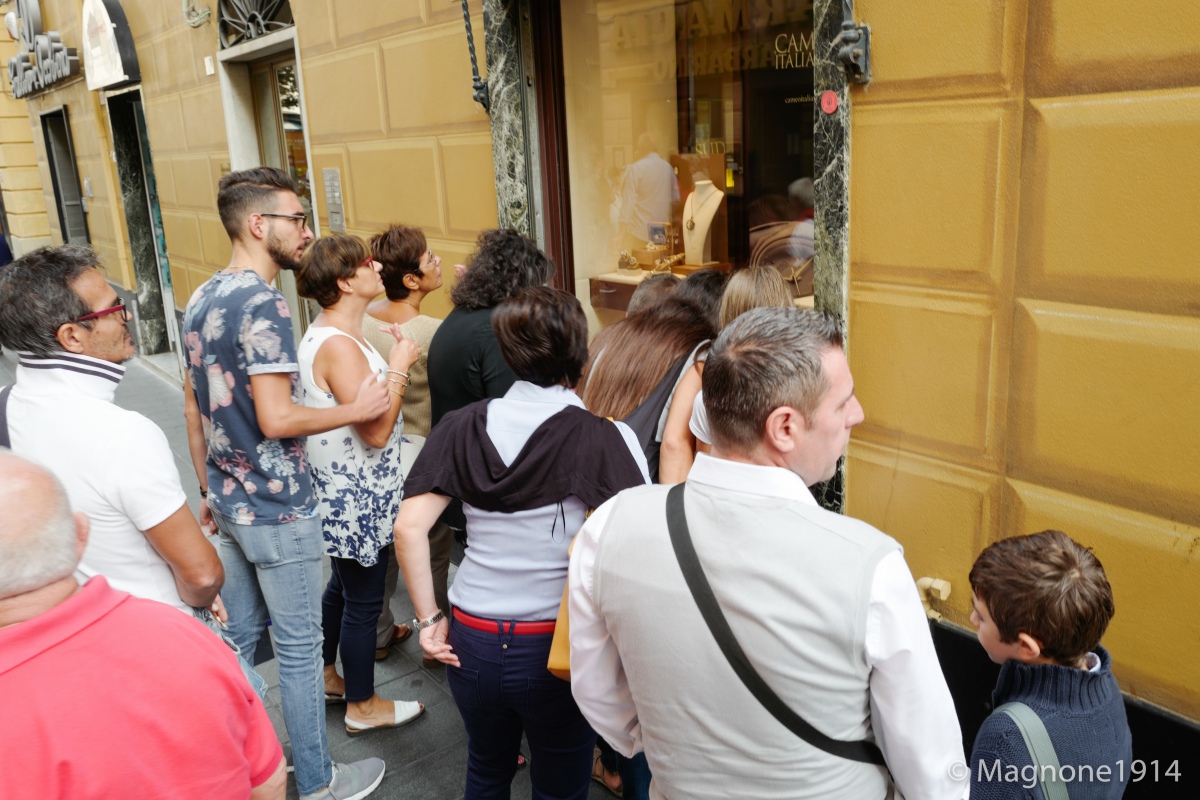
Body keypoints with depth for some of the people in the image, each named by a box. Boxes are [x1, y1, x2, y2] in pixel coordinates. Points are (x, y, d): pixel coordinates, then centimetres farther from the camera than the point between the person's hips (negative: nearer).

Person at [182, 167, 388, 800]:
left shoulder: (202, 299, 7)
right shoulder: (263, 304, -21)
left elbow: (193, 406, 14)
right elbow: (276, 419, -26)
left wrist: (210, 488, 21)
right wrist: (357, 408, -13)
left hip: (229, 503, 9)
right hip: (277, 510, -9)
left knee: (240, 636, 20)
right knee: (299, 647, 5)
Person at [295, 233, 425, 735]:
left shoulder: (327, 335, 7)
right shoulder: (339, 346, -25)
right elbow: (376, 430, -27)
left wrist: (394, 360, 1)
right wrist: (399, 365, -20)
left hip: (344, 490, 10)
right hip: (356, 496, -10)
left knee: (342, 585, 26)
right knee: (363, 600, 6)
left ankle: (325, 675, 44)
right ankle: (363, 706, 24)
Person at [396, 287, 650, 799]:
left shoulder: (462, 426, -4)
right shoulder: (602, 438, -15)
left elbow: (409, 527, -7)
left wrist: (428, 617, 2)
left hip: (472, 641, 3)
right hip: (557, 648, -3)